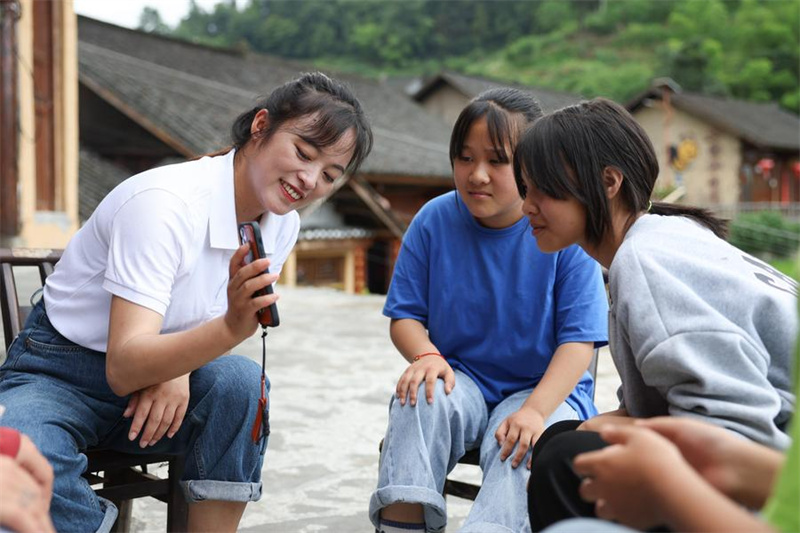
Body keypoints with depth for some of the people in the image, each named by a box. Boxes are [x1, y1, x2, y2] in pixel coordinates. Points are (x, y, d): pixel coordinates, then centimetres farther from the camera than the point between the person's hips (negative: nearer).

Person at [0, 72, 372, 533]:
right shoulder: (164, 202, -26)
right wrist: (233, 326, -48)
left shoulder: (282, 224, -3)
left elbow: (214, 331, 5)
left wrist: (179, 367, -20)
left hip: (159, 373, 5)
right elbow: (124, 368, -31)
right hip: (60, 373, -4)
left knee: (240, 381, -28)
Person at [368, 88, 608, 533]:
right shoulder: (435, 220, -1)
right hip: (461, 379, 3)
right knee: (422, 398, -31)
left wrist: (535, 410, -29)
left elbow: (579, 341, -13)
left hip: (544, 389, -2)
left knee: (522, 443, -34)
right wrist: (426, 355, -20)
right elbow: (405, 316, 4)